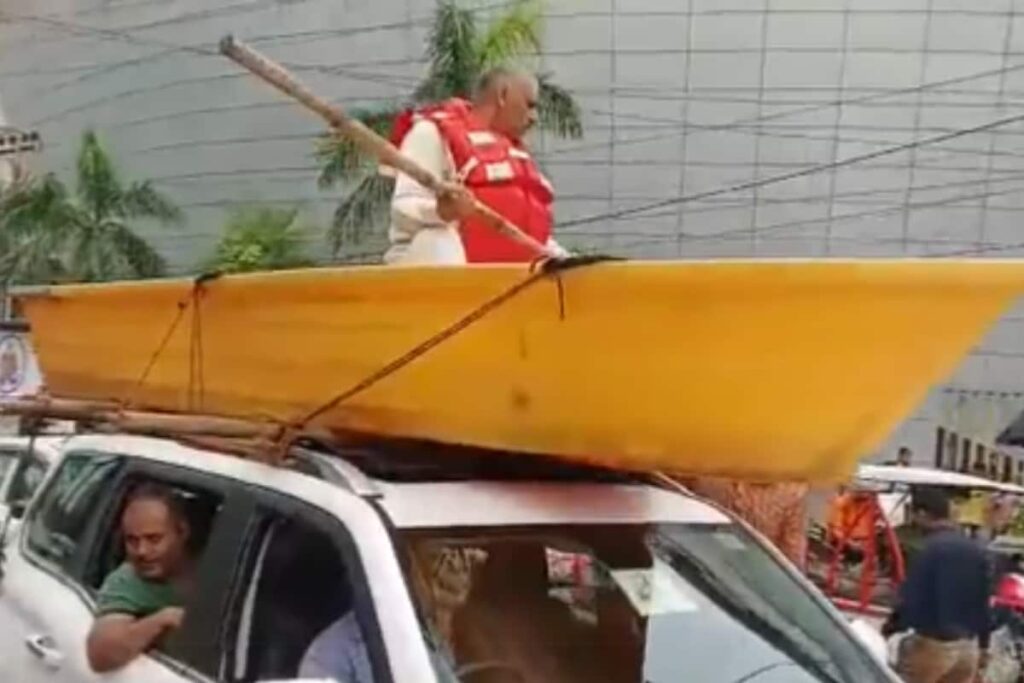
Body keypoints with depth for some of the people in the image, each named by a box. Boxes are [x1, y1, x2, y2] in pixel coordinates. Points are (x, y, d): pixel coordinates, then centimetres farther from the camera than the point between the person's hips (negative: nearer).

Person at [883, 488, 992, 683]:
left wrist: (891, 627, -1)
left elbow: (912, 600, -17)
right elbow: (984, 604, 13)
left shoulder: (930, 549, -16)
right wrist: (983, 646, 22)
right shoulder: (977, 550, 7)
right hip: (968, 646, 7)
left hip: (933, 644, -7)